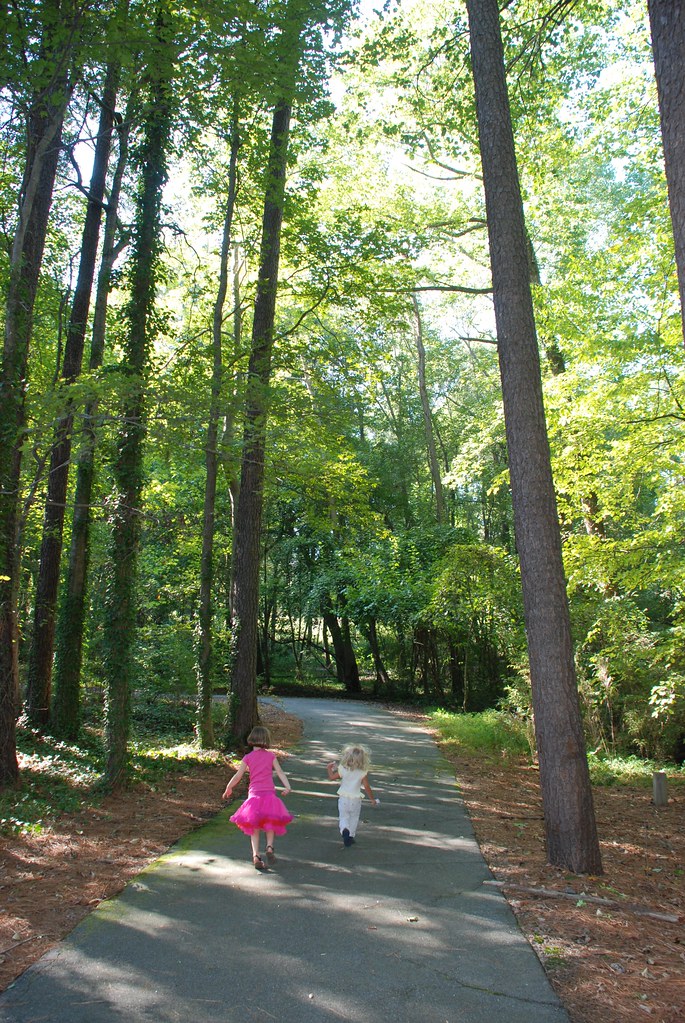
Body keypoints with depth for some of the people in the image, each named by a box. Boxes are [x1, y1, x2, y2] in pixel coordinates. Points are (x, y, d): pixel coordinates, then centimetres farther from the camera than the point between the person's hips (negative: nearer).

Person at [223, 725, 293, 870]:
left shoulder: (248, 758, 3)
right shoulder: (271, 755, 5)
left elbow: (237, 776, 4)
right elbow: (280, 772, -4)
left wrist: (228, 789, 17)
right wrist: (287, 786, -9)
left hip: (254, 794, 0)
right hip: (269, 793, 0)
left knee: (254, 828, 9)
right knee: (270, 824, 17)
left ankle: (256, 856, -4)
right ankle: (269, 847, -5)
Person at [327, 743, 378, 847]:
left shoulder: (343, 770, -9)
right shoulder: (363, 772, -11)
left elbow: (332, 777, 1)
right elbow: (366, 787, -9)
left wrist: (329, 768, 20)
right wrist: (372, 799, 3)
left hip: (343, 798, 0)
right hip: (356, 799, 0)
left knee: (343, 817, 8)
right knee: (354, 818, 18)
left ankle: (344, 830, -20)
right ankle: (351, 836, 20)